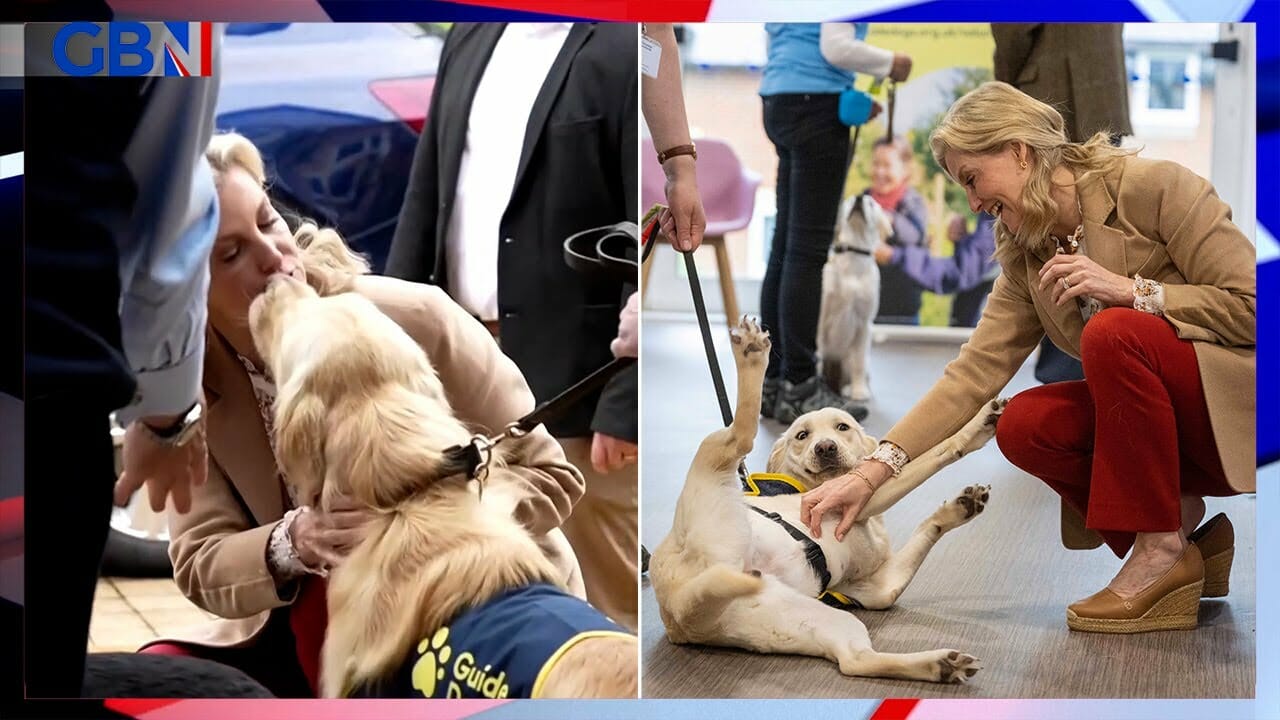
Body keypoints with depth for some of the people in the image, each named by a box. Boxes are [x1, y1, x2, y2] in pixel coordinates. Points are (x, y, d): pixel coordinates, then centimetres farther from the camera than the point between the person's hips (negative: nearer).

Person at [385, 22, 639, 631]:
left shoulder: (625, 51, -14)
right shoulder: (472, 35, 8)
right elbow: (425, 190, 13)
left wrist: (626, 404, -18)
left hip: (569, 368, -7)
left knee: (611, 577, 7)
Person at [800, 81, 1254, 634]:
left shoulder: (1155, 187, -14)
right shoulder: (1025, 256, 5)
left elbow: (1251, 305, -17)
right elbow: (975, 371, -2)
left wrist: (1132, 290, -25)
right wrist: (874, 470, -12)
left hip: (1235, 404, -6)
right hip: (1176, 432, 6)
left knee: (1114, 331, -29)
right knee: (1024, 425, -17)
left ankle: (1163, 550, -18)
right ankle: (1182, 521, 0)